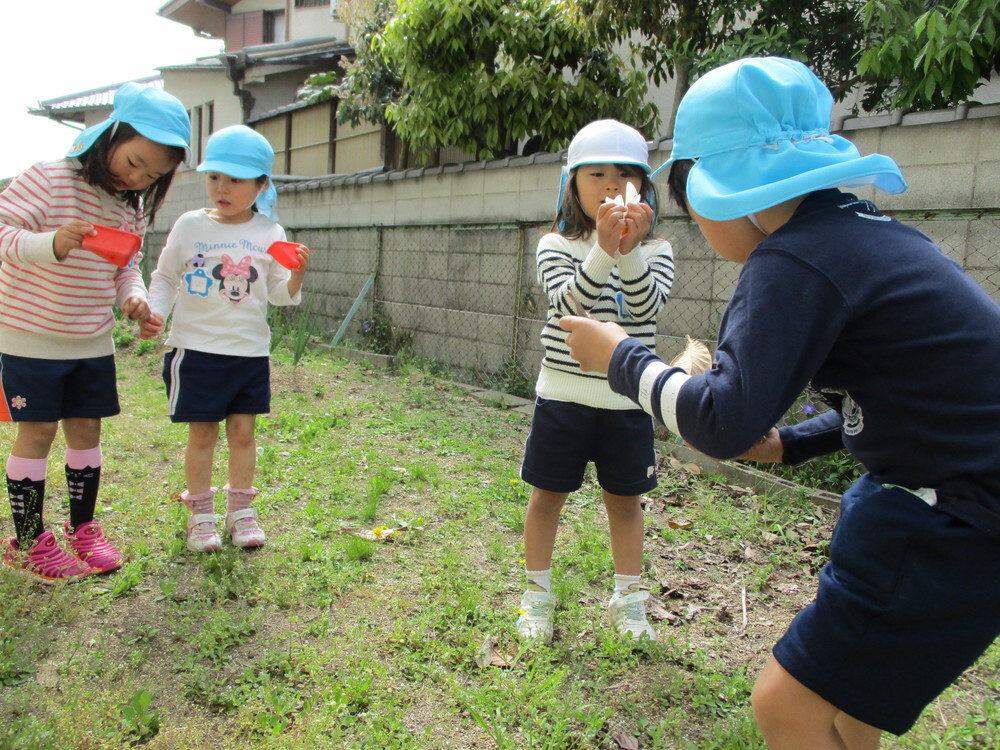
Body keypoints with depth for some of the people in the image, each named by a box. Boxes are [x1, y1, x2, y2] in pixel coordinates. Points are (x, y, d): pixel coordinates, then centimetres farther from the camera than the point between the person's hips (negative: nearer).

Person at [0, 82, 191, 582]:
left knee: (86, 429, 9)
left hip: (92, 340, 6)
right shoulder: (48, 178, -16)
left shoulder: (131, 207, 4)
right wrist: (50, 244, -41)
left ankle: (83, 528, 25)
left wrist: (134, 296, -10)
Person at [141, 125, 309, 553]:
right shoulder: (190, 226, 0)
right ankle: (200, 514, 19)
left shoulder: (270, 234, 1)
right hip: (196, 348, -1)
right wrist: (154, 313, -8)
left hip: (250, 351, 1)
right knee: (202, 432, 5)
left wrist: (296, 277, -18)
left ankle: (241, 510, 21)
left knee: (243, 430, 7)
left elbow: (280, 294, 2)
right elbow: (165, 277, 8)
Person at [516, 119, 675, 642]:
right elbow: (568, 301, -21)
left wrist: (629, 251, -32)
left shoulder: (655, 252, 1)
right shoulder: (557, 246, -3)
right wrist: (603, 248, -35)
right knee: (547, 497, 8)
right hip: (562, 398, -1)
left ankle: (628, 599, 31)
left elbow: (648, 307, -17)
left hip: (627, 403, 1)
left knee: (624, 500, 13)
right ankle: (538, 596, 27)